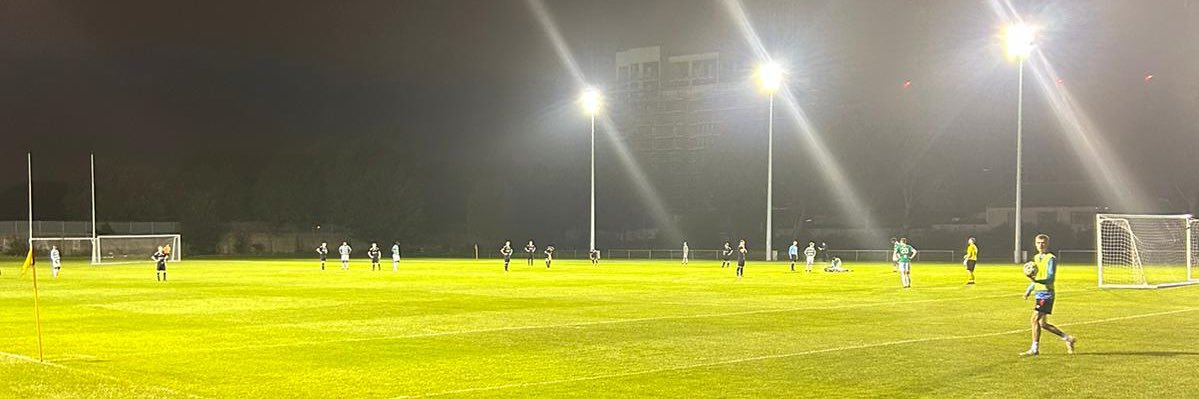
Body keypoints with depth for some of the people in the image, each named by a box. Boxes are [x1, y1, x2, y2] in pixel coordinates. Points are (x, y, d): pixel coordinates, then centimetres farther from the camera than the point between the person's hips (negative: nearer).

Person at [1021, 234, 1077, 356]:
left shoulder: (1051, 258, -9)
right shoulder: (1036, 258, 16)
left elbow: (1050, 278, -18)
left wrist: (1036, 281, -34)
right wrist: (1029, 290, 24)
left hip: (1046, 293, -8)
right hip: (1038, 293, 8)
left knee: (1035, 320, -12)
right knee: (1042, 323, 7)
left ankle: (1035, 349, -6)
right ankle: (1068, 339, 20)